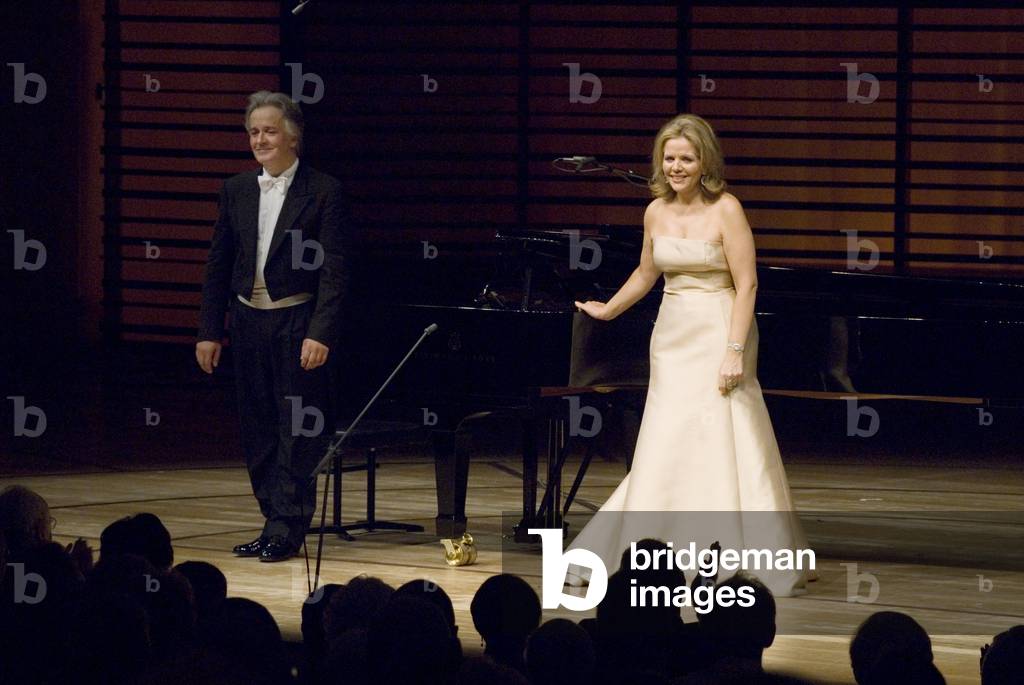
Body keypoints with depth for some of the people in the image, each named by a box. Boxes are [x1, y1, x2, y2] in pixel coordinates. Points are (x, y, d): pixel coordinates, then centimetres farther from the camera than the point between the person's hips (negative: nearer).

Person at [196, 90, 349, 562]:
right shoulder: (237, 191, 9)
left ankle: (285, 528, -2)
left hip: (297, 323, -5)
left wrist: (320, 333, -18)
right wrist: (208, 332, 7)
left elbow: (333, 271, -10)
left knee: (297, 430, -4)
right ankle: (277, 520, 14)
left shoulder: (323, 192, -6)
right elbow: (218, 266, 12)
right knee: (258, 430, 8)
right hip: (249, 323, 5)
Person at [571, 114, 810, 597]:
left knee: (725, 444, -7)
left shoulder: (725, 210, -11)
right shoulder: (656, 212, 8)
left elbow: (746, 285, -14)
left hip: (717, 335, -6)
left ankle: (758, 562, -1)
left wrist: (735, 352, -19)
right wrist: (606, 311, 31)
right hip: (672, 337, 6)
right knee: (665, 450, 7)